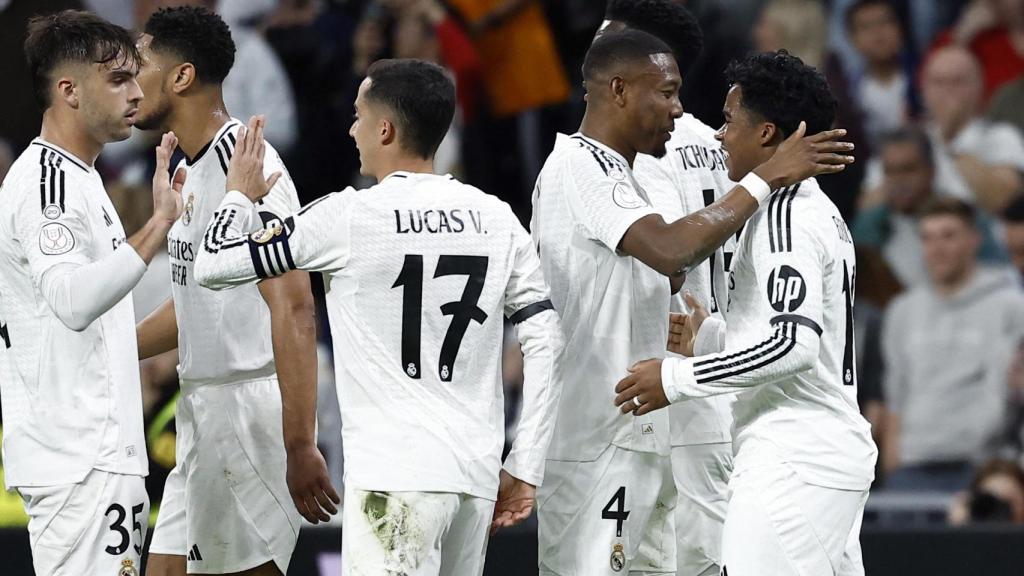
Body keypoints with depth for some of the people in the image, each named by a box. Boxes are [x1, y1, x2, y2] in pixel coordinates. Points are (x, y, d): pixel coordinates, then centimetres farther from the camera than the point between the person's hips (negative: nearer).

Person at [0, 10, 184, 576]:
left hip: (96, 453, 10)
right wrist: (158, 225, -36)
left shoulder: (74, 178, 19)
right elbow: (73, 300, -30)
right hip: (79, 459, -10)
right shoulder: (46, 180, -14)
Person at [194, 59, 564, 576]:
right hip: (477, 475, 6)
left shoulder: (347, 217, -5)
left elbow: (212, 266, 3)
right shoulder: (496, 219, 8)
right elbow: (546, 344, 7)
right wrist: (524, 469, 12)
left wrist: (241, 194, 23)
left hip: (396, 476, -6)